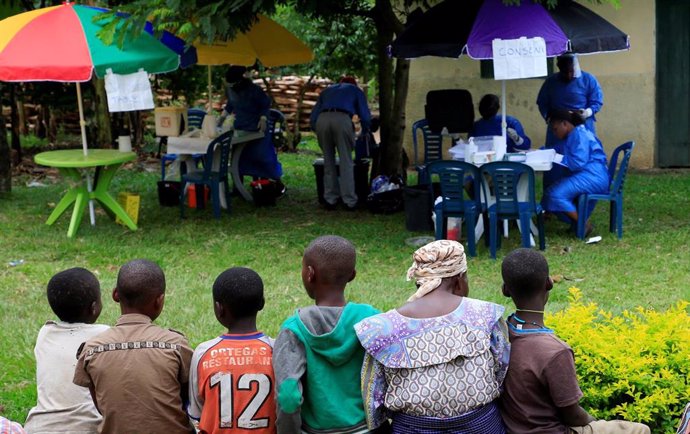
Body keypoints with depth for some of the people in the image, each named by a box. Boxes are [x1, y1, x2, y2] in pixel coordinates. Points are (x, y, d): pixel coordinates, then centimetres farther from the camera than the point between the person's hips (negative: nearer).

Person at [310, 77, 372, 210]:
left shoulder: (327, 90, 36)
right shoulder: (356, 90, 29)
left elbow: (313, 118, 28)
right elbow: (365, 117, 20)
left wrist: (317, 131, 40)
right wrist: (364, 134, 37)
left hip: (322, 120, 3)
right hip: (342, 119, -3)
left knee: (328, 161, 13)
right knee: (346, 162, 4)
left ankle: (330, 200, 13)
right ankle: (349, 201, 4)